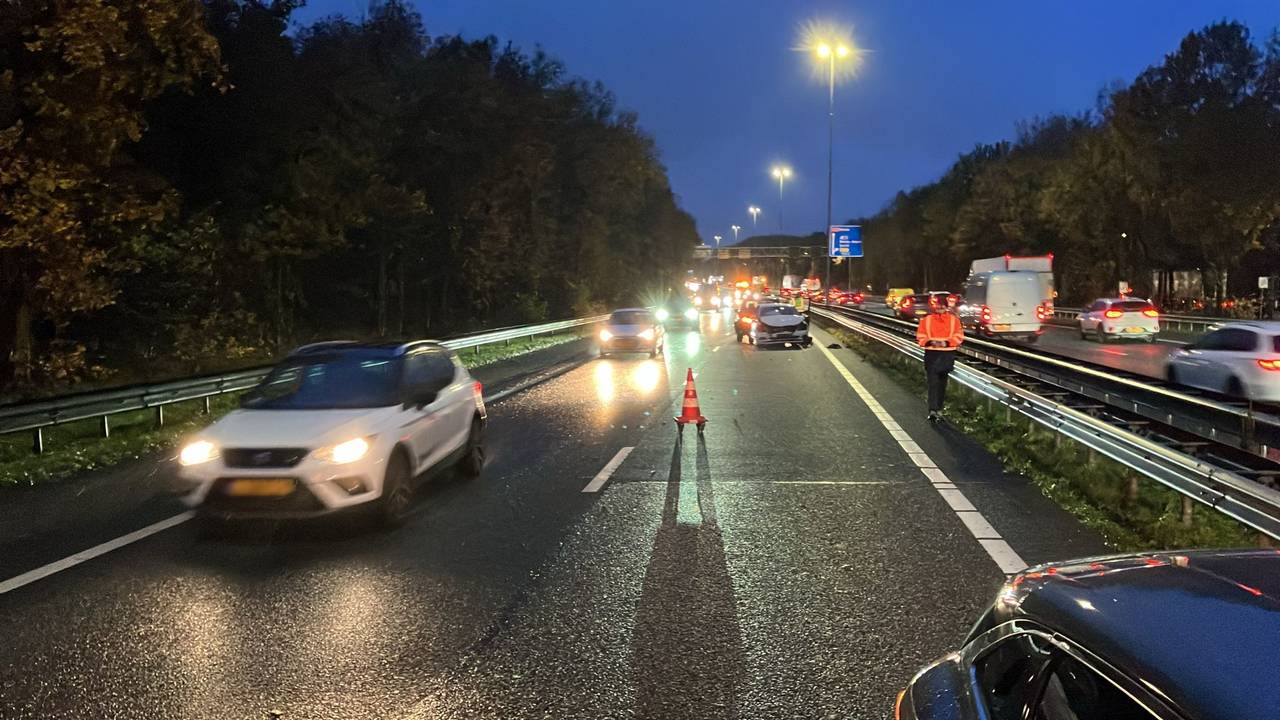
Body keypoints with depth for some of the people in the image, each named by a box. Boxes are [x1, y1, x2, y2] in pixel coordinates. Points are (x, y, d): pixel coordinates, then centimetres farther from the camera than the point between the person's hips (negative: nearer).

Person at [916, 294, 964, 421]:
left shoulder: (954, 320, 3)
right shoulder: (926, 320, 1)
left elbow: (959, 337, 1)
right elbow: (920, 337, 2)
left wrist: (946, 342, -15)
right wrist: (930, 342, -17)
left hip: (948, 355, 2)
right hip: (931, 354, -2)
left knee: (942, 383, 11)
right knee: (933, 382, -12)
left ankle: (938, 409, 22)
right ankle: (933, 410, -19)